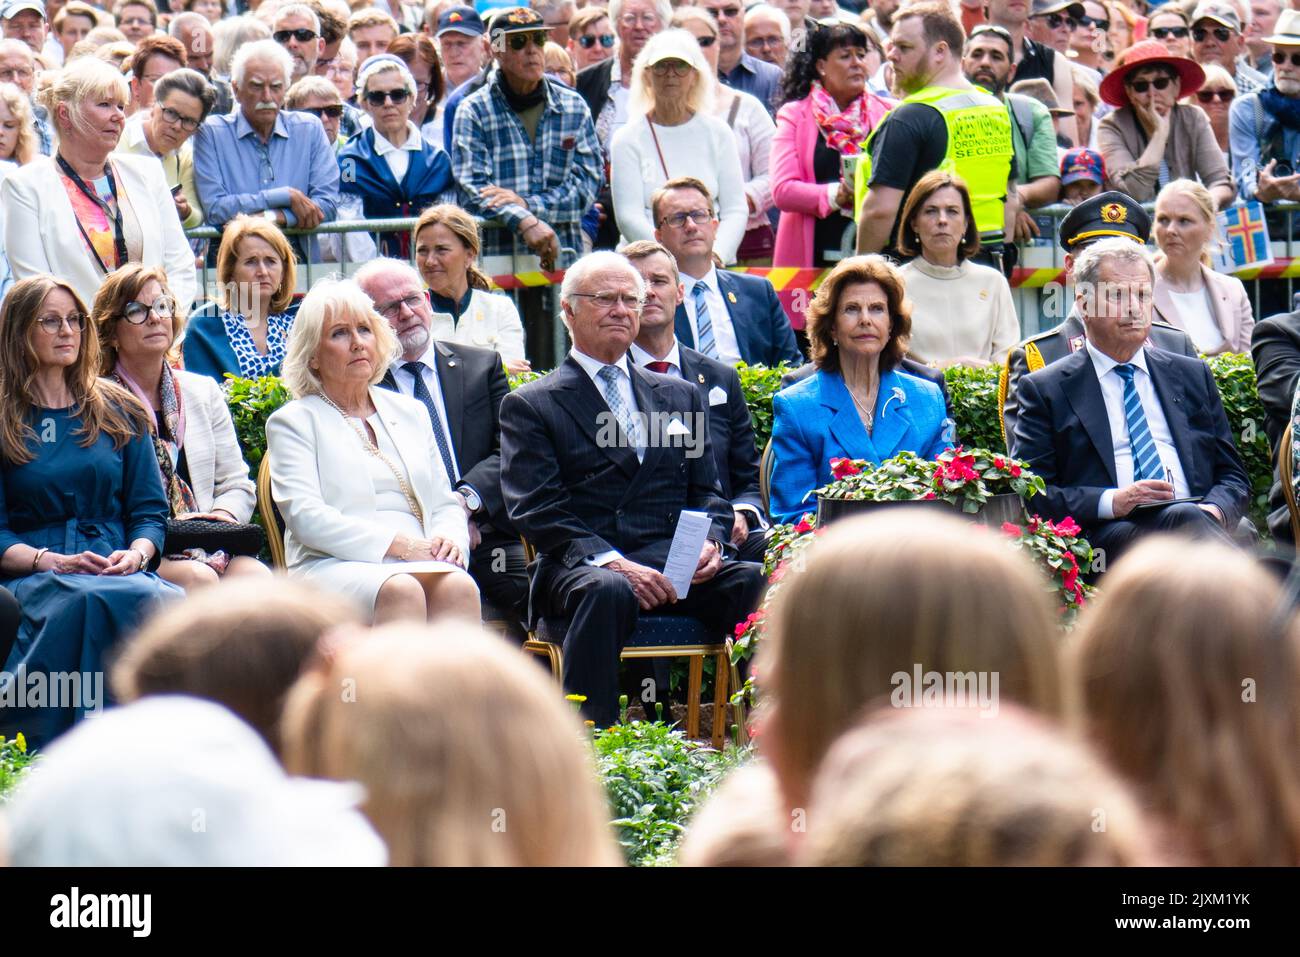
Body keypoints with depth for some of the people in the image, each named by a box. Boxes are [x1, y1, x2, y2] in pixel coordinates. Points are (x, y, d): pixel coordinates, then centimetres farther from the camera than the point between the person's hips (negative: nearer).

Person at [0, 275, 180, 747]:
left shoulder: (119, 412, 20)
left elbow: (150, 511, 16)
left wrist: (137, 553, -6)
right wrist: (51, 561, -13)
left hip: (121, 570, 3)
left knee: (165, 599, -35)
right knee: (89, 600, -39)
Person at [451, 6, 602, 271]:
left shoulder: (573, 106, 13)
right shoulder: (474, 111, 4)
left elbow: (587, 182, 5)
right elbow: (473, 189, -6)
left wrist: (527, 204, -10)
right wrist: (524, 222, -23)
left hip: (563, 253, 2)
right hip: (496, 256, -2)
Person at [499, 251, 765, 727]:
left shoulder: (679, 395, 25)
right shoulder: (530, 406, 10)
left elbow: (706, 491, 22)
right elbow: (536, 511, -2)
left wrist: (710, 542, -3)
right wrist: (612, 562, -17)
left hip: (675, 565, 4)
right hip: (580, 566, -3)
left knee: (756, 581, -27)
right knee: (609, 591, -39)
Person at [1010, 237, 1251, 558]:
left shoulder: (1192, 376, 25)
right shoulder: (1045, 390, 12)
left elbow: (1232, 475, 24)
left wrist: (1215, 510, -2)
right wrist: (1111, 502, -13)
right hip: (1105, 536, -3)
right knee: (1184, 517, -36)